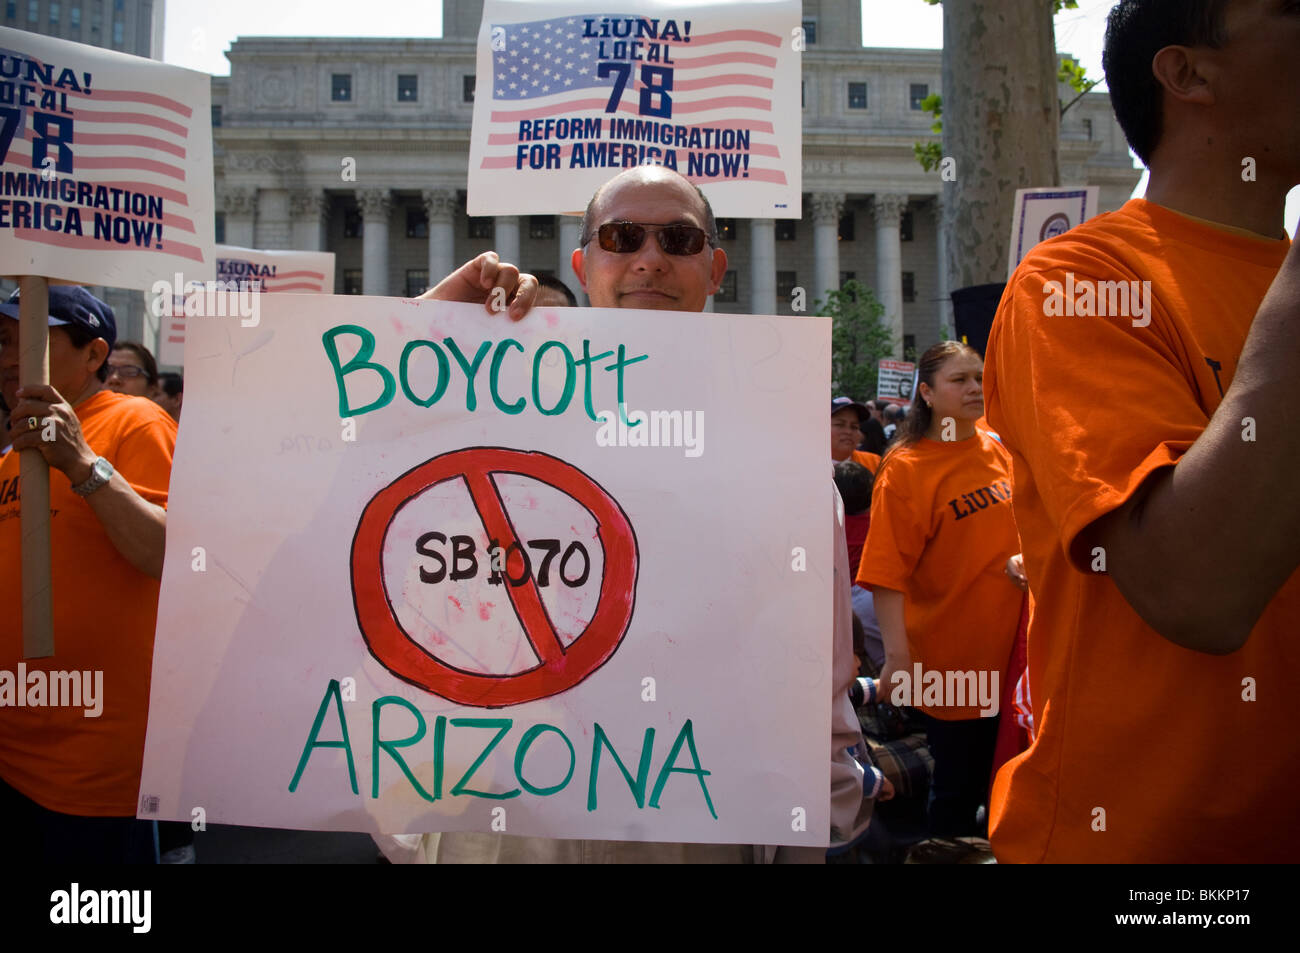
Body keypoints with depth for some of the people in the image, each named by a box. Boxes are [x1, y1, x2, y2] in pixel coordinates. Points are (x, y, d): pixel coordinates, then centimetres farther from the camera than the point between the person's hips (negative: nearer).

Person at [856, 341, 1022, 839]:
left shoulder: (997, 451, 4)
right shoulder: (905, 469, -13)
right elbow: (887, 574, -18)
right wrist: (897, 656, -23)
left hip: (1010, 645, 6)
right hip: (951, 658, -6)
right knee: (958, 785, 8)